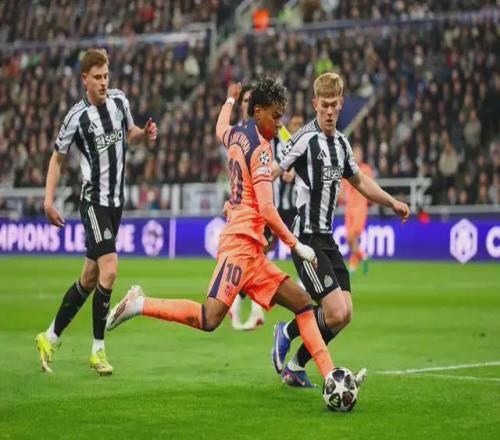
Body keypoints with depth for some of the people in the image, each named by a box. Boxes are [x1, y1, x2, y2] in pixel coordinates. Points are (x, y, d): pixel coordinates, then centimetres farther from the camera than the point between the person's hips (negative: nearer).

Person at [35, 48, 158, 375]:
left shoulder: (119, 100, 4)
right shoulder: (77, 117, -11)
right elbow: (58, 157, 0)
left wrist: (145, 133, -1)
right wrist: (49, 200, -7)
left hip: (116, 201, 6)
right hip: (94, 199, -6)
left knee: (90, 278, 11)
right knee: (109, 270, -19)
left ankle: (50, 338, 24)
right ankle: (98, 350, -8)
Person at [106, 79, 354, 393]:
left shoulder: (237, 136, 15)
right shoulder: (261, 147, -10)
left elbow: (221, 129, 44)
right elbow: (267, 209, -17)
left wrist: (231, 100, 61)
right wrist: (295, 245, -11)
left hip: (252, 252, 10)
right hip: (242, 242, -10)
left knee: (302, 302, 6)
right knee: (209, 319, -22)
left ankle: (330, 377, 0)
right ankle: (140, 304, -10)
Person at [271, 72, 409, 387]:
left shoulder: (342, 143, 12)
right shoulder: (305, 139, -13)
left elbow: (358, 180, 29)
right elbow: (269, 174, -19)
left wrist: (392, 202, 31)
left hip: (327, 239, 8)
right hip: (306, 238, -8)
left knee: (345, 314, 5)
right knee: (335, 313, -15)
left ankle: (296, 365, 21)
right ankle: (287, 332, 13)